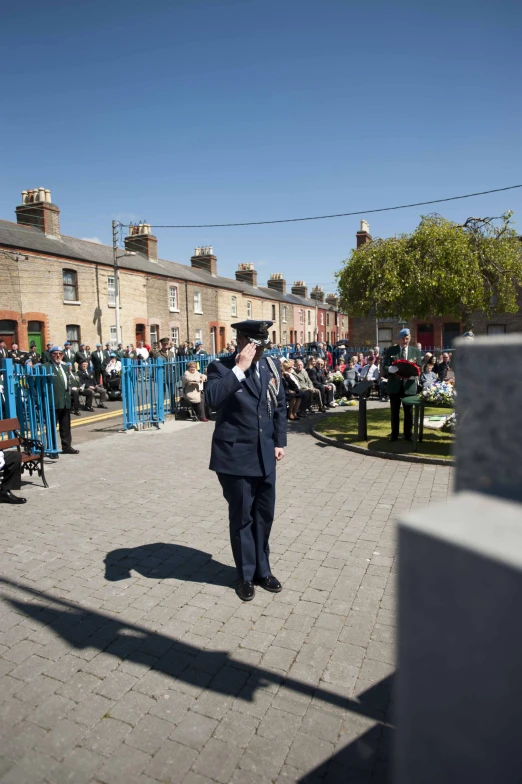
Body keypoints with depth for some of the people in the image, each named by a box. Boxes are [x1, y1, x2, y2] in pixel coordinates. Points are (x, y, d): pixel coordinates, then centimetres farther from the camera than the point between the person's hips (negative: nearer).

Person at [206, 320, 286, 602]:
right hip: (236, 455, -5)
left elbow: (280, 405, 13)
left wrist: (280, 441, 8)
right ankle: (246, 575, 28)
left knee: (264, 515, 15)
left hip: (265, 454, 5)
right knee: (242, 517, 9)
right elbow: (212, 398, -31)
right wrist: (240, 368, -28)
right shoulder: (221, 368, -10)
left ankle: (263, 570, 34)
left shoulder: (271, 365, 6)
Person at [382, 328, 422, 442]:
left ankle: (408, 434, 19)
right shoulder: (390, 350, 3)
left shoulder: (415, 351, 6)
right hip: (394, 385, -1)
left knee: (409, 411, 7)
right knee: (394, 411, 8)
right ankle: (394, 434, 19)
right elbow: (385, 366, -3)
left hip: (409, 385, 1)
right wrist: (394, 371, -23)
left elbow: (419, 368, 4)